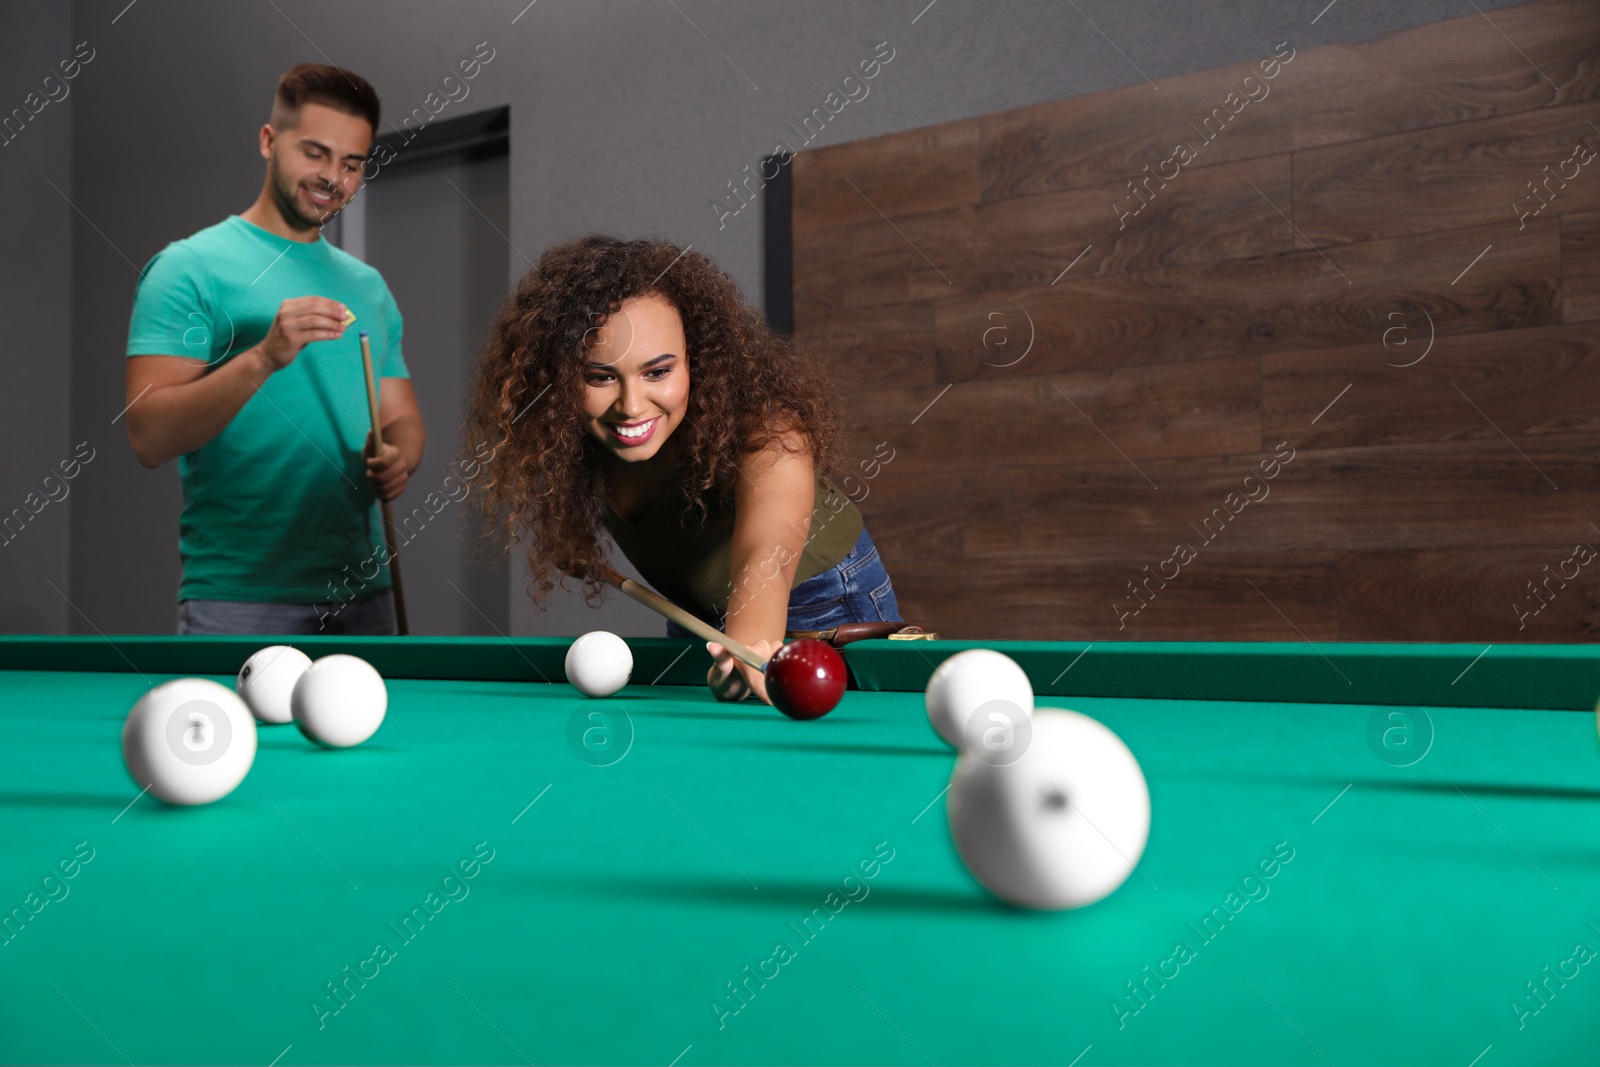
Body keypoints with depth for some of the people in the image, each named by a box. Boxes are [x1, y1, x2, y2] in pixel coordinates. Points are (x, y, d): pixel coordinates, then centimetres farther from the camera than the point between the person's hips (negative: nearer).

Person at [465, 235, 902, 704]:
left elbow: (763, 562, -56)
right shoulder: (579, 439, -20)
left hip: (829, 612, -4)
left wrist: (748, 650, -75)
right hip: (694, 622, 4)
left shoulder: (771, 435, -36)